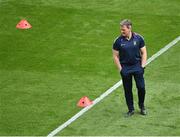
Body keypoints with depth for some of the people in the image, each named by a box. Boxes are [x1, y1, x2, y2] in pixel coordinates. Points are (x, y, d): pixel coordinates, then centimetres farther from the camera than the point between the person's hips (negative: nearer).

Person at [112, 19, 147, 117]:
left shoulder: (138, 38, -4)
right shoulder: (118, 41, -6)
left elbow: (143, 53, 4)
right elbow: (115, 56, 0)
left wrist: (142, 66, -4)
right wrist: (120, 69, -6)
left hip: (137, 66, 0)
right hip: (125, 68, 0)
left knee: (141, 87, -4)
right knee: (127, 90, 6)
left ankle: (141, 106, 21)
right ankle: (131, 109, 19)